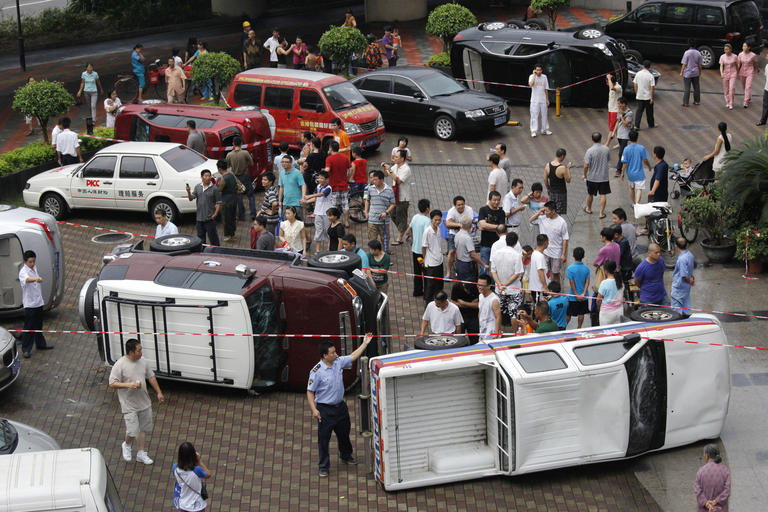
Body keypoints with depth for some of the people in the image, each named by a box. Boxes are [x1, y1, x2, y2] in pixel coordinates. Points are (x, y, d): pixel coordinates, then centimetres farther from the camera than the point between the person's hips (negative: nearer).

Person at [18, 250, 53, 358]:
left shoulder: (34, 268, 7)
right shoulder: (23, 271, -20)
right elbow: (27, 279, -45)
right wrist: (36, 279, -64)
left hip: (38, 302, 8)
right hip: (29, 304, -8)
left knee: (38, 325, 20)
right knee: (29, 328, -5)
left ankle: (40, 344, 33)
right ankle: (25, 349, 2)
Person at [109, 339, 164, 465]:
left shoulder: (143, 362, 2)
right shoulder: (120, 365, -17)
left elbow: (151, 377, 15)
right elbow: (112, 384, -17)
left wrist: (159, 392, 14)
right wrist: (129, 385, -28)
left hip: (144, 403, 6)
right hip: (129, 405, -6)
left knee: (144, 428, 13)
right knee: (132, 431, -9)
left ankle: (141, 454, 27)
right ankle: (127, 445, 23)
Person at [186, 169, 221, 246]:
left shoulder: (214, 188, -6)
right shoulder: (197, 187, 7)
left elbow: (218, 203, -4)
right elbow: (191, 198, 4)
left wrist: (215, 214, -15)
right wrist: (189, 192, -16)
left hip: (210, 218, -5)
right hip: (199, 217, 5)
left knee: (212, 236, -2)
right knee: (200, 237, 14)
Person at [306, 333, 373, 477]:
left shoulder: (338, 362, -2)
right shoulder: (317, 371, -21)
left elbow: (353, 357, 15)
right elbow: (310, 391, -16)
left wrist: (365, 343, 15)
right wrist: (313, 409, -23)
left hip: (340, 406, 7)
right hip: (325, 410, -7)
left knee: (344, 433, 23)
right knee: (324, 438, 3)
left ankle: (346, 457, 47)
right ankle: (324, 466, 17)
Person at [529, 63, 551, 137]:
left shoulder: (544, 77, 6)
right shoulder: (532, 76, -5)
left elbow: (546, 89, 11)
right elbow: (531, 85, -25)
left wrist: (547, 99, 10)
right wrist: (534, 75, -21)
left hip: (543, 100, 4)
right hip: (534, 100, -4)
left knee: (544, 115, 9)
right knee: (534, 115, -6)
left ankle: (545, 130, 20)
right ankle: (533, 131, -3)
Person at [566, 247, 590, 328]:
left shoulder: (570, 268, -15)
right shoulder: (586, 268, -5)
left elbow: (572, 283, -15)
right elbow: (587, 282, -9)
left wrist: (576, 295, -9)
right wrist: (583, 294, -11)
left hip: (573, 297, -3)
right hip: (584, 297, 3)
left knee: (568, 314, 10)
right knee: (581, 314, 13)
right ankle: (579, 329, 21)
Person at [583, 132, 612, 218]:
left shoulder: (590, 151, -19)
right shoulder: (606, 149, -8)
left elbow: (586, 165, -18)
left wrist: (585, 175, -2)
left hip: (592, 178, -1)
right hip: (604, 177, 1)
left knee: (590, 194, 19)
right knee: (603, 195, 8)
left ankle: (589, 209, 38)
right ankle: (602, 213, 9)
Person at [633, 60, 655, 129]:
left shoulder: (638, 74, -3)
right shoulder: (650, 76, -15)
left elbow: (635, 85, 3)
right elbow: (652, 88, -15)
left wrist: (636, 94, 14)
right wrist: (652, 98, -9)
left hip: (639, 97, 3)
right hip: (648, 97, -3)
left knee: (639, 110, 7)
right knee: (649, 111, 13)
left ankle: (636, 125, -2)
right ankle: (651, 124, 28)